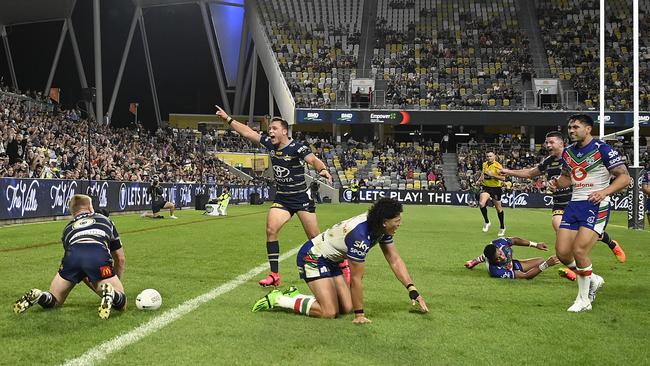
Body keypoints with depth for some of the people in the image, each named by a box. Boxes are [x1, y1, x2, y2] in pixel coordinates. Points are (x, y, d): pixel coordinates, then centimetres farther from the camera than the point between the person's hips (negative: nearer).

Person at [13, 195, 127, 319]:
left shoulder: (68, 228, 38)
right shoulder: (105, 220, 36)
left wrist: (100, 290, 49)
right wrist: (117, 281, 54)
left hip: (72, 256, 2)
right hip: (100, 256, -2)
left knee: (54, 301, 23)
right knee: (121, 303, 8)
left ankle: (36, 296, -9)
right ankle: (111, 295, -25)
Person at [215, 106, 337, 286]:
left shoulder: (297, 148, -16)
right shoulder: (270, 144, 2)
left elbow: (313, 159, -34)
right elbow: (247, 132, 9)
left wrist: (323, 169, -55)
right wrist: (228, 119, 9)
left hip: (302, 197, -5)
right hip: (281, 198, 5)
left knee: (314, 237, -3)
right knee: (271, 230, -11)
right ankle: (274, 275, -6)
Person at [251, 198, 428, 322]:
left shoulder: (382, 228, -6)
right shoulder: (360, 236, -33)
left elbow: (395, 260, 2)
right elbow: (356, 279, -27)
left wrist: (413, 291, -5)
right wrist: (359, 315, -19)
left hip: (330, 260, 10)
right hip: (312, 257, -10)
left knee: (346, 308, 3)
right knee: (329, 312, -17)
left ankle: (294, 296, 14)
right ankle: (277, 299, -4)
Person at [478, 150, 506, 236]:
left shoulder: (498, 166, -15)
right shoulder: (484, 164, 4)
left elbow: (503, 178, -22)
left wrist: (492, 175, -30)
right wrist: (481, 178, 7)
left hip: (496, 188, -4)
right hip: (486, 187, 4)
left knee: (498, 208, 9)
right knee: (481, 204, -21)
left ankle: (502, 227, 28)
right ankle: (487, 222, -2)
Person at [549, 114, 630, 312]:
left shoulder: (602, 149, -9)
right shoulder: (568, 152, 12)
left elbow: (624, 177, -11)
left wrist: (604, 191, -27)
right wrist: (557, 183, 2)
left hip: (596, 206, -7)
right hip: (575, 204, 7)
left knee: (579, 251, -17)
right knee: (562, 252, -2)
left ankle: (584, 300, 4)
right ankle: (593, 280, 26)